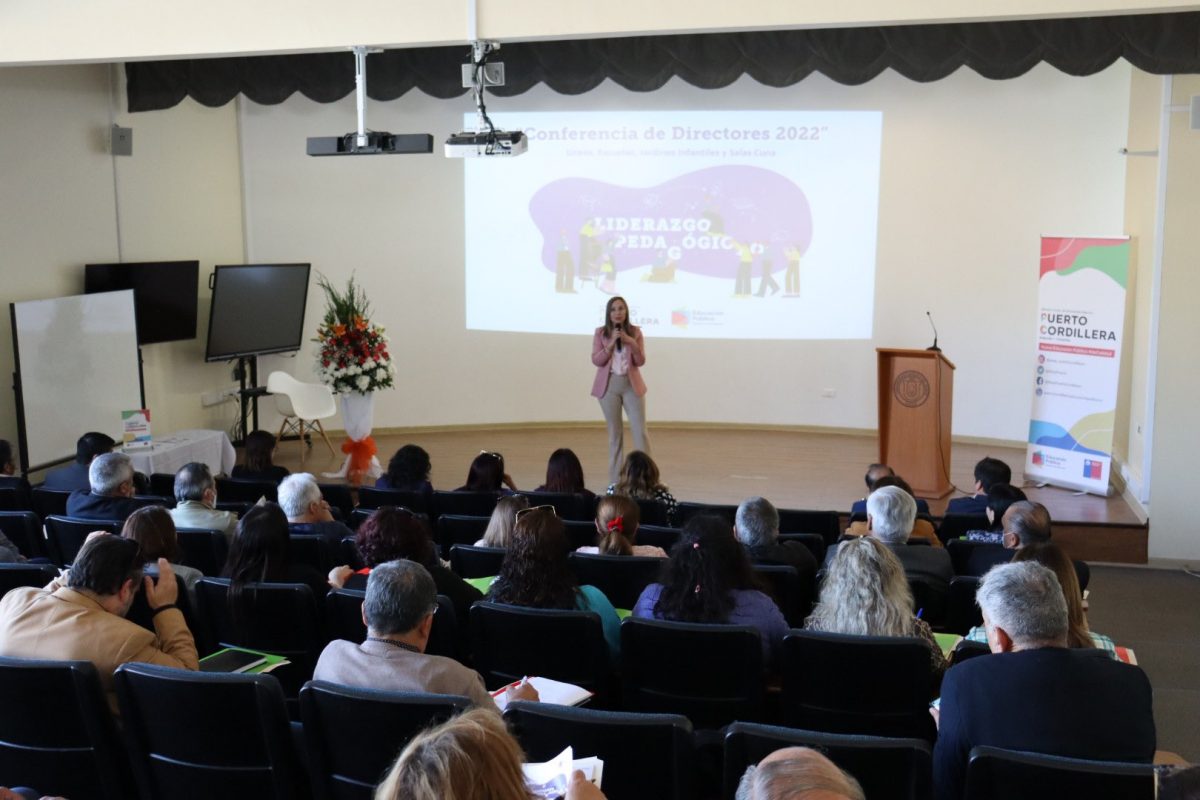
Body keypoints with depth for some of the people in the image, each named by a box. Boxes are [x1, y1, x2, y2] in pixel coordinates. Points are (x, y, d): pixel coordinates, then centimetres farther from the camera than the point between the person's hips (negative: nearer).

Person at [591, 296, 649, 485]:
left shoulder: (635, 332, 2)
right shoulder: (600, 333, 1)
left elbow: (640, 361, -1)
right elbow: (596, 361, -6)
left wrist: (632, 344, -17)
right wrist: (611, 344, -17)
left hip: (631, 385, 0)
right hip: (609, 385, 0)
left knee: (640, 430, -3)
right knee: (615, 433, 5)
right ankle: (615, 479, 10)